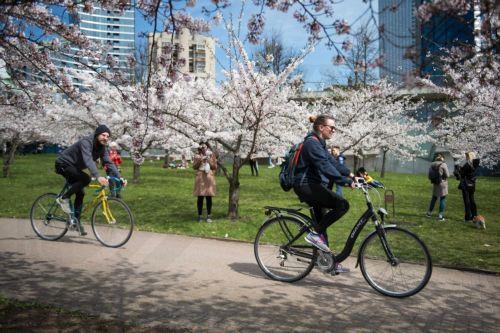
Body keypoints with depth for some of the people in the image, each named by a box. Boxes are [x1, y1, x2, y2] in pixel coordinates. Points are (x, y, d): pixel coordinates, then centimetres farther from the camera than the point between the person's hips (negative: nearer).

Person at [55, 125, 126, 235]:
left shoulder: (102, 148, -4)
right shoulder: (86, 142, -28)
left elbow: (109, 163, -9)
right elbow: (88, 160, -43)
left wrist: (120, 178, -22)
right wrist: (98, 176, -56)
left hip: (74, 168, 8)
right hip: (63, 164, -8)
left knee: (80, 193, 2)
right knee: (86, 179, -28)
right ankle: (63, 199, -13)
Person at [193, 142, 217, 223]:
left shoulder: (212, 155, 7)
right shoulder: (197, 156, 7)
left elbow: (215, 167, 5)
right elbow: (194, 167, 2)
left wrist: (209, 161, -10)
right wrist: (199, 160, -12)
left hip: (209, 178, 0)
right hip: (200, 178, 0)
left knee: (209, 197, 1)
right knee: (200, 197, 0)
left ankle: (209, 216, 9)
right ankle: (200, 216, 9)